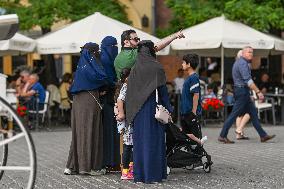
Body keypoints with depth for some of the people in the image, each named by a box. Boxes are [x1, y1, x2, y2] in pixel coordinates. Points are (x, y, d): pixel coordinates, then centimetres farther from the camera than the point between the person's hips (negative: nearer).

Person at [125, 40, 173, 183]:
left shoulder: (135, 69, 4)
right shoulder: (156, 68, -8)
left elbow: (129, 92, 5)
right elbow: (162, 90, -8)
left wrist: (130, 113, 12)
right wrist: (168, 110, 0)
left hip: (138, 110, 4)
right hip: (153, 108, -4)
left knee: (139, 140, 8)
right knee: (154, 139, 0)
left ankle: (139, 174, 8)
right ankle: (153, 174, 0)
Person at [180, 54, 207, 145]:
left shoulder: (193, 78, -15)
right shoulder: (189, 77, 14)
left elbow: (196, 95, -20)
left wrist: (194, 111, -21)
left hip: (192, 113, -10)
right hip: (185, 113, 10)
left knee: (195, 136, -4)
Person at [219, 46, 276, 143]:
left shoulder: (239, 62, 18)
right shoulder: (243, 63, -16)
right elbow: (248, 80, -23)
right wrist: (258, 92, -24)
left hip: (243, 92, 11)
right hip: (242, 91, -11)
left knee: (253, 112, 10)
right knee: (234, 114, -7)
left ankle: (263, 135, 11)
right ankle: (222, 136, -4)